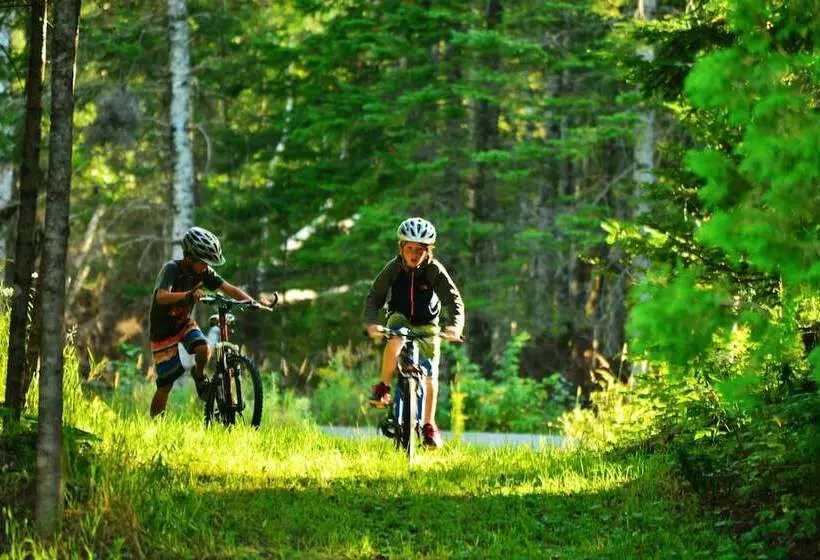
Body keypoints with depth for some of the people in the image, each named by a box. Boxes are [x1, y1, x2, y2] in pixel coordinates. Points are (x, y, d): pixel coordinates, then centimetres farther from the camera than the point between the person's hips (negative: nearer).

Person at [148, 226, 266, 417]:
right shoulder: (171, 269, -26)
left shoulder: (203, 272, -9)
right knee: (165, 385, -7)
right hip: (164, 330, -5)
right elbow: (161, 297, -43)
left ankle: (199, 376, 6)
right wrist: (188, 295, -60)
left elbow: (229, 289, -10)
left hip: (185, 323, 5)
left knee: (204, 350, -26)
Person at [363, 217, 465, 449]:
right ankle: (383, 387, -17)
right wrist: (371, 322, -39)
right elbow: (374, 297, -20)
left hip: (427, 324, 0)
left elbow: (454, 300, -23)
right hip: (400, 317, 0)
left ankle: (429, 424, 5)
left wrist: (455, 325, -42)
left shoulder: (435, 271, -20)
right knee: (394, 342, -35)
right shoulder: (393, 268, -18)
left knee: (430, 374, -8)